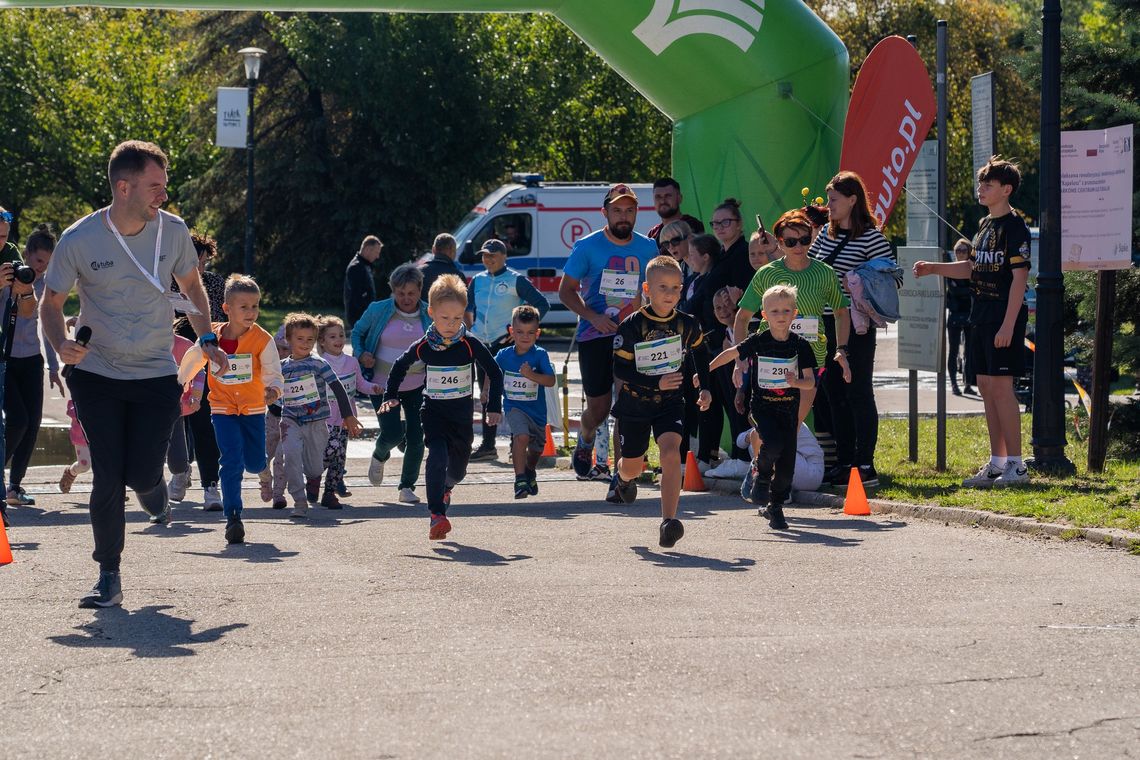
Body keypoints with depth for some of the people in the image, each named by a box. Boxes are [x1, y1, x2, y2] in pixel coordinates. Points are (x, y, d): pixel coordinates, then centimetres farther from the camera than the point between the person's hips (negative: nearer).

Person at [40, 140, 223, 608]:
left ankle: (155, 492, 33)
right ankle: (108, 578, 8)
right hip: (97, 376, -1)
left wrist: (206, 339, 3)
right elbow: (51, 302, 0)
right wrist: (61, 344, -19)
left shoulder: (172, 231, -4)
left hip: (156, 376, 1)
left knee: (141, 475, -7)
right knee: (107, 477, -6)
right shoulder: (79, 241, -11)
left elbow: (191, 284, 15)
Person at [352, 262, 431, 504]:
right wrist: (361, 354, -8)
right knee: (392, 433, -12)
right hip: (383, 385, -2)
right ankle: (379, 455, 26)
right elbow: (358, 331, 10)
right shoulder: (378, 310, -6)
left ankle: (407, 486, 13)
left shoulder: (429, 315, -1)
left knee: (416, 438, -4)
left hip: (417, 386, 2)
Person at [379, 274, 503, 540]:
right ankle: (437, 516, -26)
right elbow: (400, 367, 11)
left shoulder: (470, 345, -11)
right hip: (433, 412, -1)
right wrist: (391, 396, 2)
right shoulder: (423, 347, -8)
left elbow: (495, 373, 0)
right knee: (437, 456, -24)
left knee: (458, 468, 13)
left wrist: (494, 407, -5)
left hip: (462, 413, 1)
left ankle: (445, 487, 50)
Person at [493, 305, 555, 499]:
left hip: (536, 409, 1)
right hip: (514, 406, -1)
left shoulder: (540, 355, -11)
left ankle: (530, 472, 50)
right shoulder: (504, 355, -5)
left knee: (536, 448, 19)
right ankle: (520, 479, -25)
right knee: (521, 436, -28)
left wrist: (531, 375, -33)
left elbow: (550, 381, -19)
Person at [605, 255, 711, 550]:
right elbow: (620, 369, -16)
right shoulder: (632, 326, -15)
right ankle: (622, 478, 55)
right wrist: (656, 383, -26)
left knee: (671, 453, -25)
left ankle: (668, 522, -27)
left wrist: (704, 387, 7)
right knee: (632, 466, 15)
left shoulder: (687, 325, -5)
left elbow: (699, 353, 16)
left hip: (670, 403, 1)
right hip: (635, 403, -1)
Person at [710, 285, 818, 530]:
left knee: (786, 465, 1)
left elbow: (811, 382, -4)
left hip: (789, 409, 2)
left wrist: (796, 382, -25)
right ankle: (761, 471, 5)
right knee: (773, 443, -28)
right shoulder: (758, 342, -4)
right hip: (763, 406, -2)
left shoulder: (800, 346, -3)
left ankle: (775, 508, 20)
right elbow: (731, 353, 9)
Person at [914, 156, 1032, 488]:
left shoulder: (1015, 227, -11)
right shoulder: (984, 225, 15)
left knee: (1001, 386, -10)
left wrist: (1008, 324, -21)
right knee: (986, 386, 9)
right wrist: (934, 268, 13)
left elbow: (1020, 277, -16)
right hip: (981, 313, 9)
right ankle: (997, 463, 16)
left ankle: (1016, 465, -6)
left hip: (1004, 315, -9)